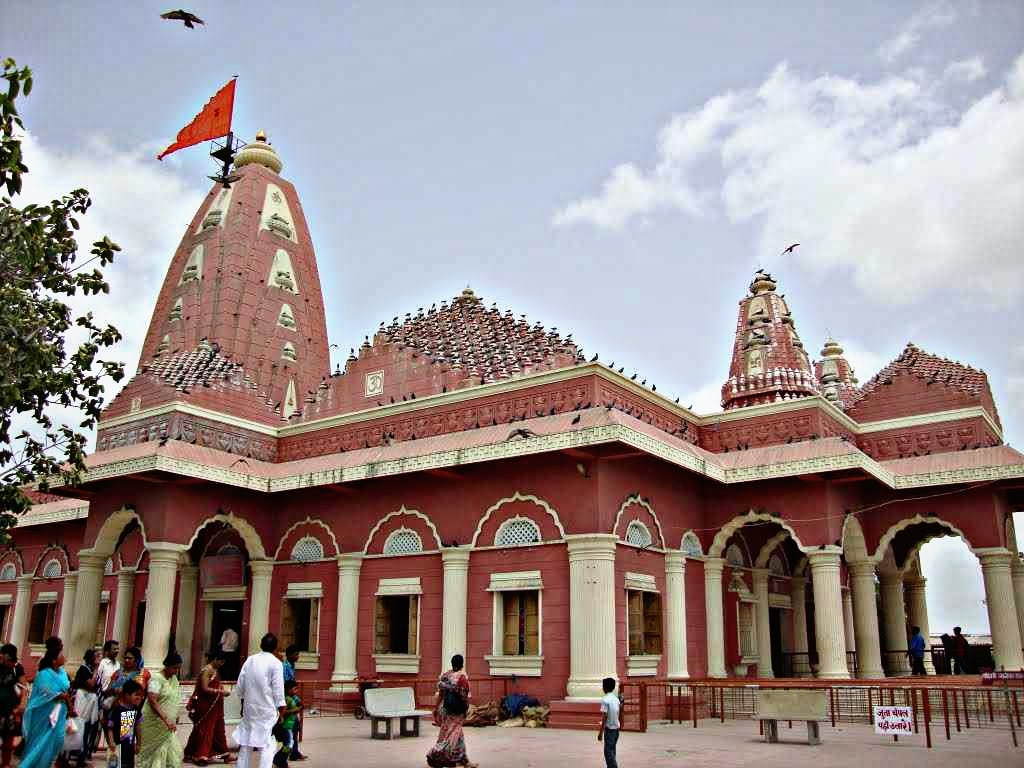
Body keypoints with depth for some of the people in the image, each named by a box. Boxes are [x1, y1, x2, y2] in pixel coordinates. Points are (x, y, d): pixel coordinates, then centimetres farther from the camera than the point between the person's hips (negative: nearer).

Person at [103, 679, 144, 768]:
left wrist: (138, 743, 16)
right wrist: (111, 742, -25)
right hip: (118, 745, -6)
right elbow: (110, 727, -15)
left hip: (130, 745, 7)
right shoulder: (117, 709, -17)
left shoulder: (135, 709, 2)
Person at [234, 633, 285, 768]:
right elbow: (278, 689, -11)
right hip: (267, 708, -5)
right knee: (267, 744, 1)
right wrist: (281, 711, -5)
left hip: (250, 706, 5)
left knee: (245, 741, 15)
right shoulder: (276, 663, -10)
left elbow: (240, 685, 8)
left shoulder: (250, 659, 5)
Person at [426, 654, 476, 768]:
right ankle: (434, 755, -5)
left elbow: (440, 693, 4)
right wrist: (467, 708, 1)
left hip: (445, 707, 6)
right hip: (457, 711, -6)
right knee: (452, 735, 1)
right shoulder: (462, 677, -14)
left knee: (458, 734, 17)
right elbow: (464, 696, -12)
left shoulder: (445, 675, 2)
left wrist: (437, 708, 11)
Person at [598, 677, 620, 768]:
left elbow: (604, 716, -18)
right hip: (616, 727, 8)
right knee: (611, 751, 17)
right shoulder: (616, 698, 7)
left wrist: (601, 732, -15)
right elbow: (618, 712, 12)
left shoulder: (605, 699, -15)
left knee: (608, 751, -3)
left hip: (609, 728, -8)